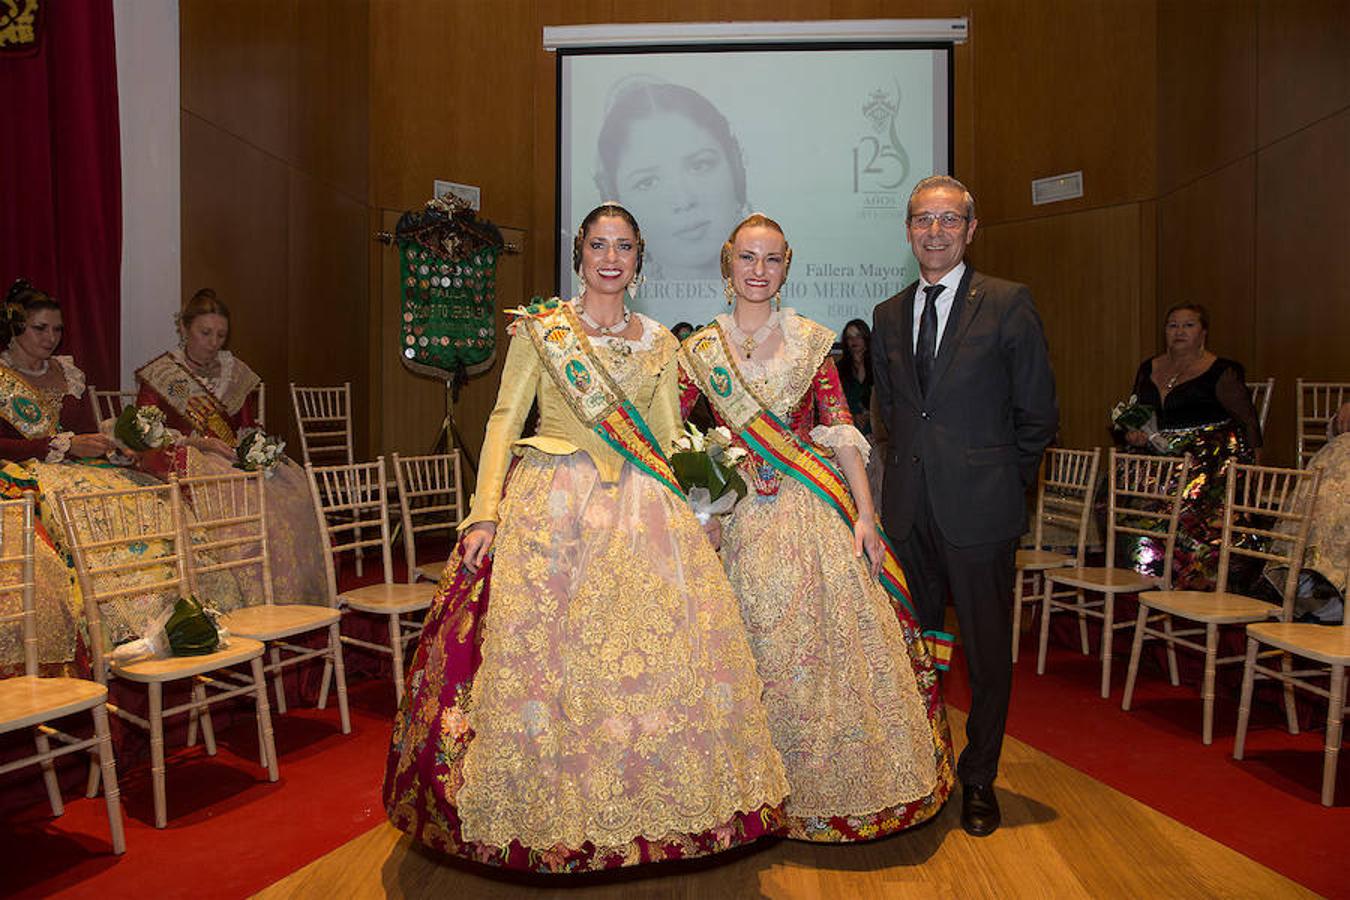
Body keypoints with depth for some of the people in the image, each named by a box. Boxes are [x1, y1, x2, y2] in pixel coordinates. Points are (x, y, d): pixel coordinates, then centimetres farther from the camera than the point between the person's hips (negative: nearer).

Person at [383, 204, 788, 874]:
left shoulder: (659, 342, 13)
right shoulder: (540, 326, 5)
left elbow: (669, 440, 13)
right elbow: (505, 418, 0)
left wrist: (683, 512, -2)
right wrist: (485, 513, -10)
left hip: (639, 510, 3)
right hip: (549, 504, -2)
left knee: (652, 655, -2)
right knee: (541, 651, -3)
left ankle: (639, 811, 16)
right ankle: (547, 812, 16)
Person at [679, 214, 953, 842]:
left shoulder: (811, 341, 3)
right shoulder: (701, 350, 5)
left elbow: (841, 432, -1)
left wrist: (864, 515, -7)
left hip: (813, 512, 0)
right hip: (738, 517, 1)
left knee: (825, 641, 2)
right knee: (751, 652, 7)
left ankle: (841, 782, 23)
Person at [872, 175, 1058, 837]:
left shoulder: (1008, 304, -3)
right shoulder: (888, 315, 11)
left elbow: (1038, 412, -1)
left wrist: (998, 479, 1)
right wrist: (914, 465, 10)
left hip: (979, 508, -4)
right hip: (908, 507, 4)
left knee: (987, 650, 8)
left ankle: (978, 779, 26)